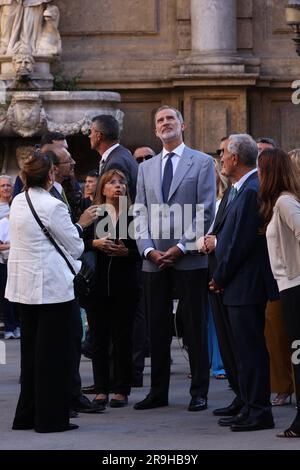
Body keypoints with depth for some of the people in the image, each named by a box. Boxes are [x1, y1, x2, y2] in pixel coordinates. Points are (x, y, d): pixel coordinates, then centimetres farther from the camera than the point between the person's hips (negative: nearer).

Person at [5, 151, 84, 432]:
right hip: (51, 285, -8)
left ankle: (27, 415, 19)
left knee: (30, 350, 15)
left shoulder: (18, 202, 7)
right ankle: (51, 417, 4)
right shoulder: (53, 206, -16)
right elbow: (75, 247, -8)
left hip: (23, 285, 8)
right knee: (53, 353, 0)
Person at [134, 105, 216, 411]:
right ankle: (158, 392, 11)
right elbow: (140, 212, 11)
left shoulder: (202, 162, 3)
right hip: (155, 260, 4)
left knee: (195, 327, 0)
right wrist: (149, 249, -4)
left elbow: (205, 211, -5)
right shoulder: (146, 168, 16)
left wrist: (182, 247, -12)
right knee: (157, 328, 6)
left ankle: (199, 392, 5)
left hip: (189, 259, -4)